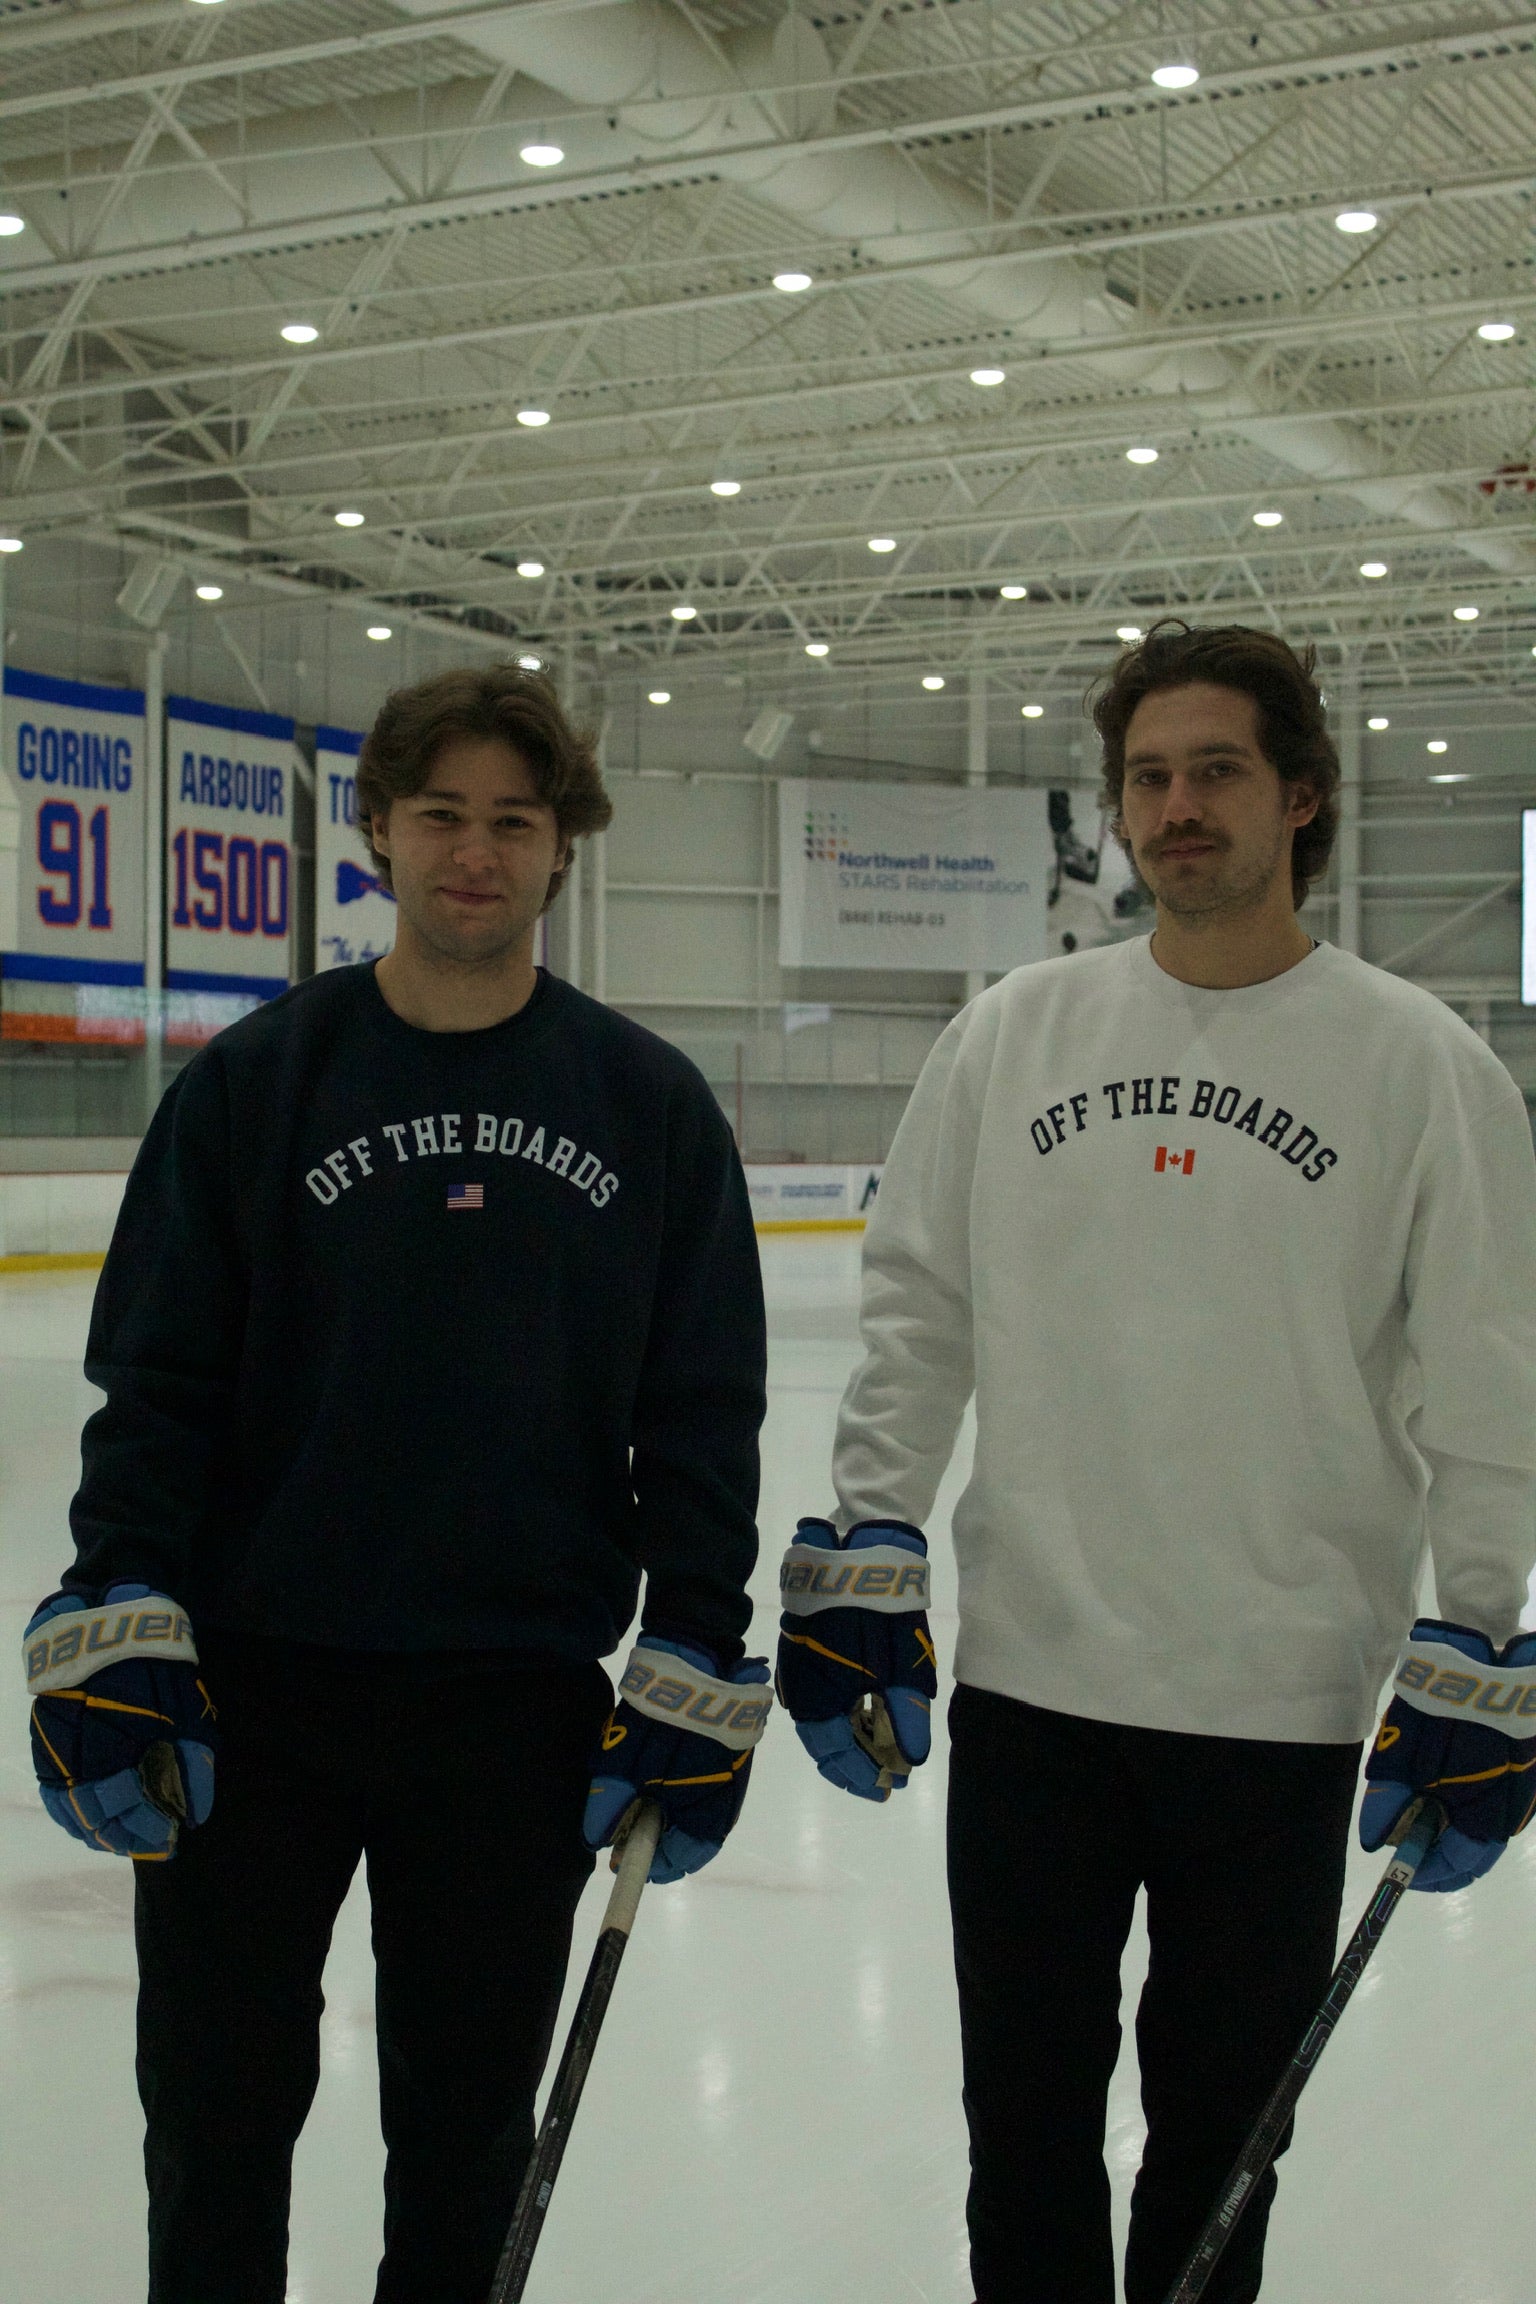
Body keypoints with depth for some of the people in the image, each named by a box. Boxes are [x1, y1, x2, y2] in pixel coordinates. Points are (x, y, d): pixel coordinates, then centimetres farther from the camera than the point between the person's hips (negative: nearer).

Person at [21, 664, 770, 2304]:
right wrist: (114, 1631, -11)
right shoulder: (253, 1084, -1)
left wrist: (695, 1671, -2)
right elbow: (153, 1381, -2)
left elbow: (703, 1412, 2)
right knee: (218, 2109, 10)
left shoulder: (651, 1107, 1)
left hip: (524, 1704, 1)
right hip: (250, 1690, 0)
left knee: (469, 2118, 15)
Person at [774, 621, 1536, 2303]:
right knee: (1025, 2105, 14)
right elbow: (915, 1313, 8)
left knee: (1220, 2128, 13)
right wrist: (860, 1564, 2)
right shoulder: (1014, 1034, 4)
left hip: (1281, 1705, -2)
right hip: (1028, 1675, 2)